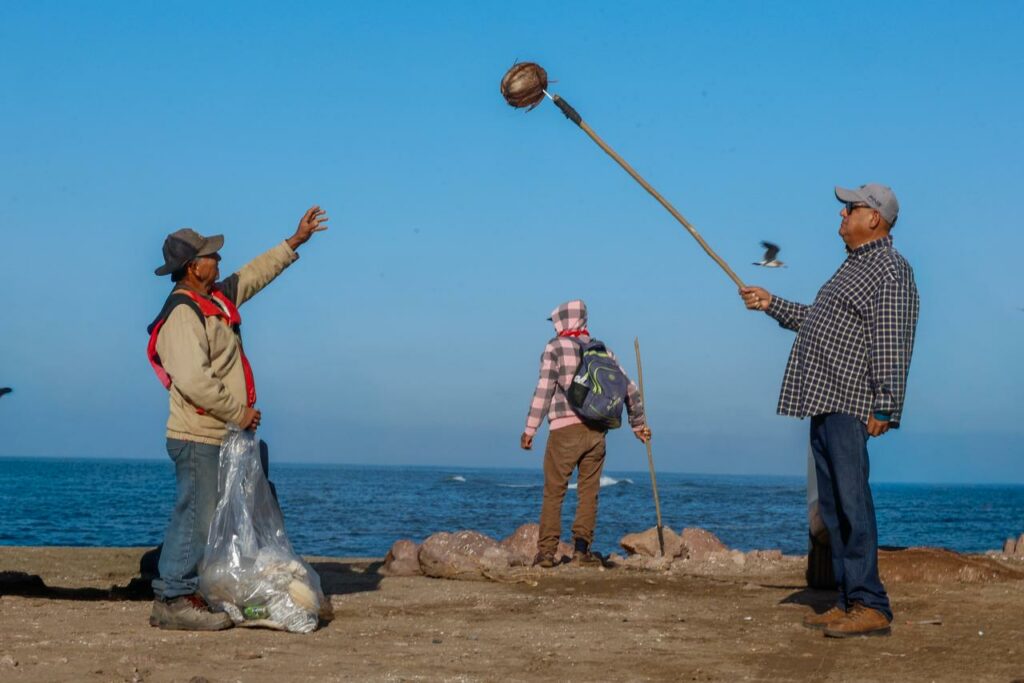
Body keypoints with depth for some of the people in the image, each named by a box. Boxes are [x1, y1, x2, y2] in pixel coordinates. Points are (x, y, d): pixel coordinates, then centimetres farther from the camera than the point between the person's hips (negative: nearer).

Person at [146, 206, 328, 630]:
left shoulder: (215, 299, 13)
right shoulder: (182, 315, -17)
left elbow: (254, 275, 30)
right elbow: (194, 380, -26)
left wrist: (295, 241, 32)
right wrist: (239, 412, -17)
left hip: (217, 437, 10)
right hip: (199, 438, -10)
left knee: (195, 517, 12)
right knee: (196, 517, -8)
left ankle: (170, 599, 18)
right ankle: (176, 600, -3)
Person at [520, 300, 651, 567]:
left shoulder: (555, 347, 0)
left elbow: (544, 389, -8)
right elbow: (630, 389, 13)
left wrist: (530, 429, -6)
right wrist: (638, 425, 24)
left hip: (564, 429, -4)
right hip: (596, 432, 4)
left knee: (553, 492, 1)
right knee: (588, 492, 8)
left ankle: (547, 551, -3)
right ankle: (581, 548, -1)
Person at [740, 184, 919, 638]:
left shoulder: (890, 271, -10)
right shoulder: (853, 266, 22)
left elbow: (891, 347, -18)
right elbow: (817, 321, 33)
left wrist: (884, 409, -23)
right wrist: (772, 305, 34)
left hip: (849, 408, -10)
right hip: (823, 403, 10)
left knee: (852, 503, -12)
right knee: (832, 506, 11)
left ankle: (870, 607, -10)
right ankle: (849, 603, 16)